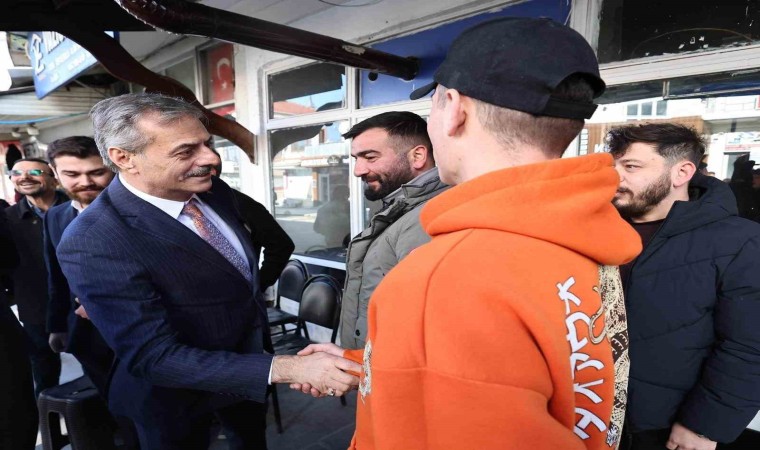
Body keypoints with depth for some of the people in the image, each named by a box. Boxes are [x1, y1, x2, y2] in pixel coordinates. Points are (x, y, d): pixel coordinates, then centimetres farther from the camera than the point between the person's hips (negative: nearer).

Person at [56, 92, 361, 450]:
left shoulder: (214, 190, -12)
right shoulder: (92, 244, -31)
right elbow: (156, 357, -32)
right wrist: (288, 368, -38)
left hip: (247, 356, 6)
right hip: (179, 394, -5)